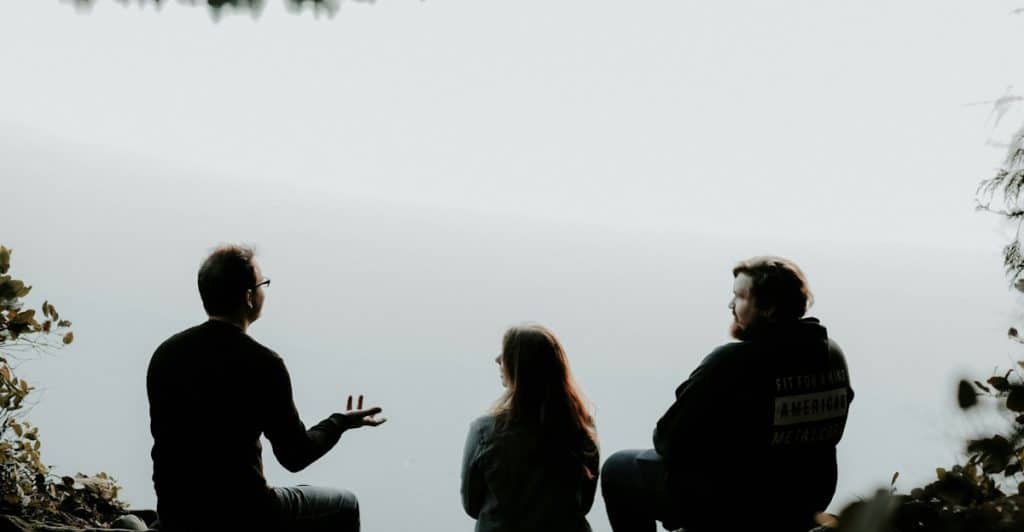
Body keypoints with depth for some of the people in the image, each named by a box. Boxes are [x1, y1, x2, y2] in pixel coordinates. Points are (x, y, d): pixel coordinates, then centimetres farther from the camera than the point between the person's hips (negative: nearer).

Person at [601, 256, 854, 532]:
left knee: (618, 469, 15)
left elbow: (670, 440, -18)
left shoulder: (732, 362, -25)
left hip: (732, 507, -7)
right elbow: (817, 436, 8)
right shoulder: (833, 357, -5)